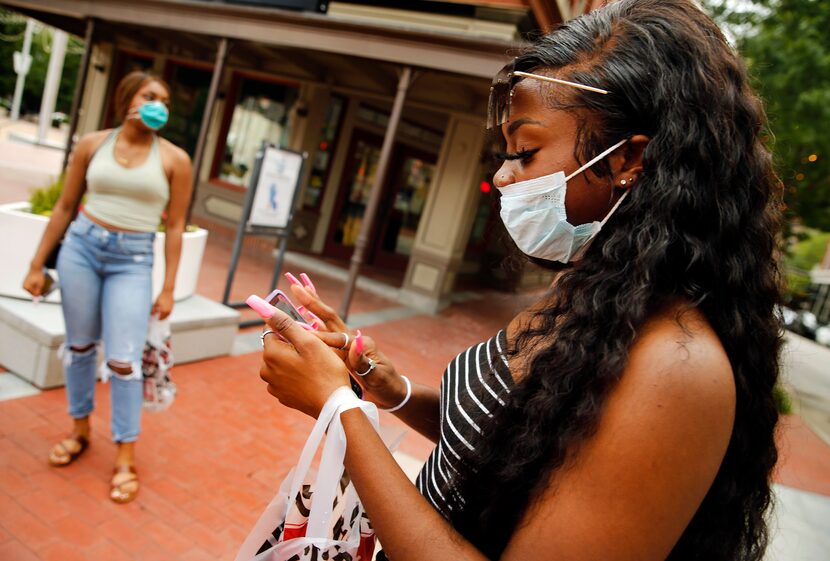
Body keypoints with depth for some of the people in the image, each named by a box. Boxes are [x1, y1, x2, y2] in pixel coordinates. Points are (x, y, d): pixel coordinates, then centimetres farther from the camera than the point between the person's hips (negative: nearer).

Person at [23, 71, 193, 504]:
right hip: (81, 246, 3)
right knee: (80, 345, 13)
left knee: (123, 360, -5)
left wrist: (168, 288, -3)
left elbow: (175, 226, -1)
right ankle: (80, 431, 34)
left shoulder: (174, 159, -3)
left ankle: (126, 459, 8)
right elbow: (65, 207, 8)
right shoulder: (92, 144, 2)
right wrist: (37, 264, 8)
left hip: (133, 261, -2)